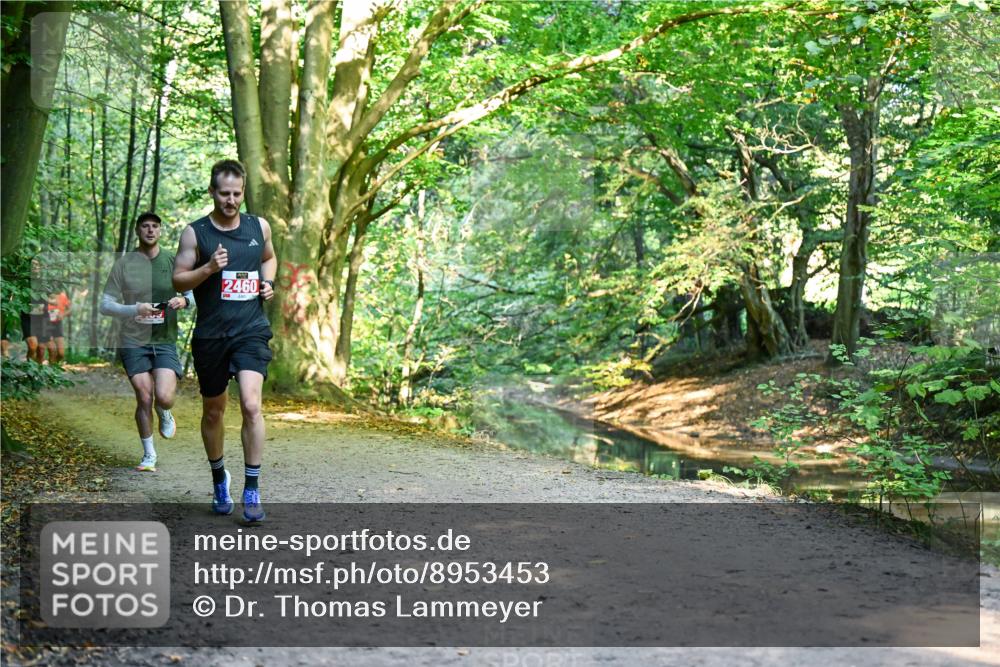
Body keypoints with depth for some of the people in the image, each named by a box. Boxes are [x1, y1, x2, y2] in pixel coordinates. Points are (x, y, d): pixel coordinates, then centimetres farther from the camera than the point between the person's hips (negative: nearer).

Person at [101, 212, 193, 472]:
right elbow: (105, 305, 0)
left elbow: (194, 291, 12)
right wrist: (134, 309, -18)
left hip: (165, 341, 1)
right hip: (133, 342, 0)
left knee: (164, 398, -14)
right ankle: (149, 455, 17)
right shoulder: (124, 264, 0)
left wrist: (184, 300, -12)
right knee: (144, 399, -2)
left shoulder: (173, 261, 3)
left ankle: (164, 414, 25)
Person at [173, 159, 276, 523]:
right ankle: (219, 480, 35)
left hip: (251, 329, 0)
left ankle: (252, 490, -10)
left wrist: (268, 282, 5)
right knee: (213, 411, 12)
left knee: (251, 405, -18)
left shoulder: (259, 226, 6)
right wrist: (209, 268, -19)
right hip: (210, 333, 0)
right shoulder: (195, 232, -1)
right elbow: (178, 279, -1)